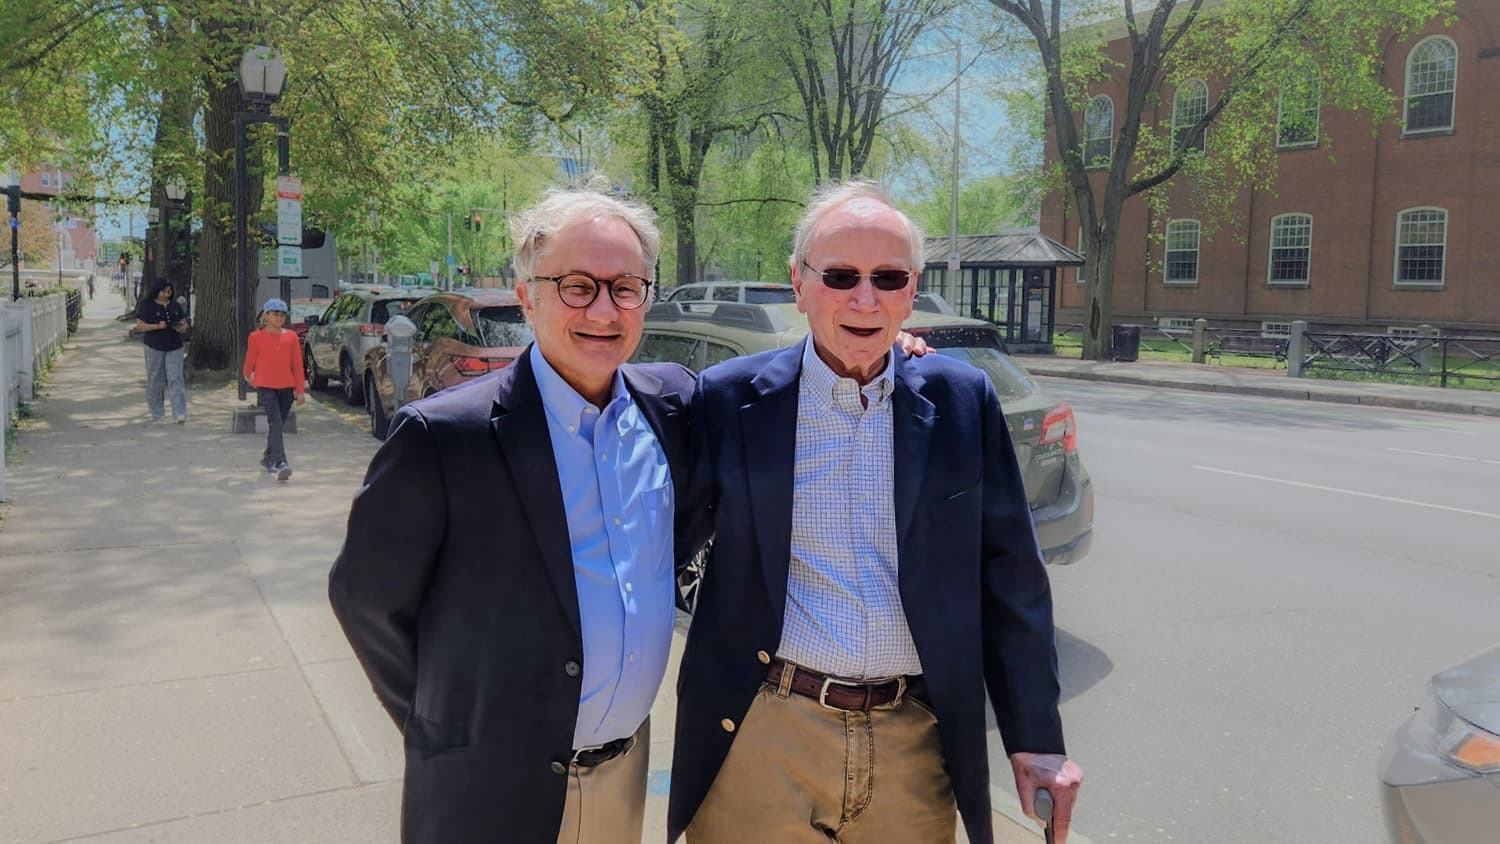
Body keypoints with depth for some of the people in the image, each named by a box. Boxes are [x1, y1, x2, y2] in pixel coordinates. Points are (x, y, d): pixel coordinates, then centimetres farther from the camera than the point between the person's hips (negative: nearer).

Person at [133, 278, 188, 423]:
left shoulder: (175, 306, 12)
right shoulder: (147, 306, 0)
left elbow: (184, 323, 17)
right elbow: (139, 326, -4)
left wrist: (181, 328, -6)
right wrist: (157, 326, -17)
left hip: (174, 347, 2)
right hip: (154, 347, -2)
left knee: (176, 379, -7)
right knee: (155, 380, 4)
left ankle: (180, 414, -13)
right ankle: (157, 413, 15)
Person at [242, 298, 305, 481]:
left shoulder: (291, 337, 3)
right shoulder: (257, 337, -2)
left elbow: (297, 364, 5)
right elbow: (250, 359, 14)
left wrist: (300, 390, 3)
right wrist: (248, 376, 27)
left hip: (286, 387, 3)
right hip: (265, 386, -3)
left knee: (278, 425, 13)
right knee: (275, 423, -16)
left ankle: (268, 458, 32)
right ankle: (280, 463, -24)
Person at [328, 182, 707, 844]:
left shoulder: (671, 403, -4)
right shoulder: (442, 435, -17)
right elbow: (365, 599, -8)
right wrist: (444, 727, 1)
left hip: (626, 773, 4)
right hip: (491, 790, -4)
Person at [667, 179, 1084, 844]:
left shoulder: (963, 401, 0)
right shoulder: (730, 398, -5)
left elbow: (1010, 582, 3)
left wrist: (1036, 739, 3)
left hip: (915, 740, 2)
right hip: (760, 739, -1)